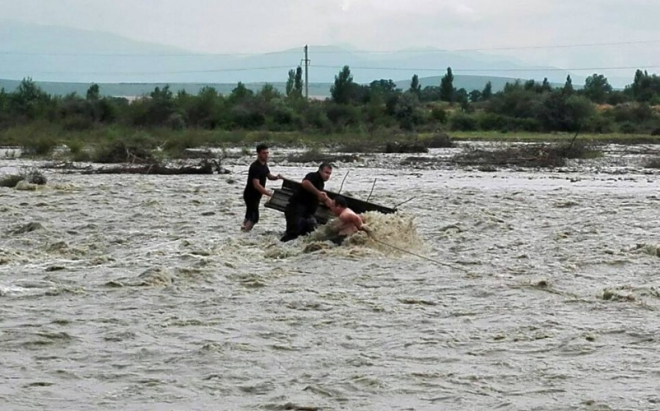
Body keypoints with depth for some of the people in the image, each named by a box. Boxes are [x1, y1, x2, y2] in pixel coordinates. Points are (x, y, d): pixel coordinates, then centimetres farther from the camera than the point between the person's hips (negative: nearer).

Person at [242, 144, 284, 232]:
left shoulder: (264, 164, 5)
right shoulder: (255, 167, -25)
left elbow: (269, 176, 19)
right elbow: (256, 185, -32)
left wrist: (276, 177, -3)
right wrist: (268, 193, -38)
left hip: (256, 195, 10)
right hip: (251, 195, -10)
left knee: (249, 216, 17)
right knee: (254, 217, -16)